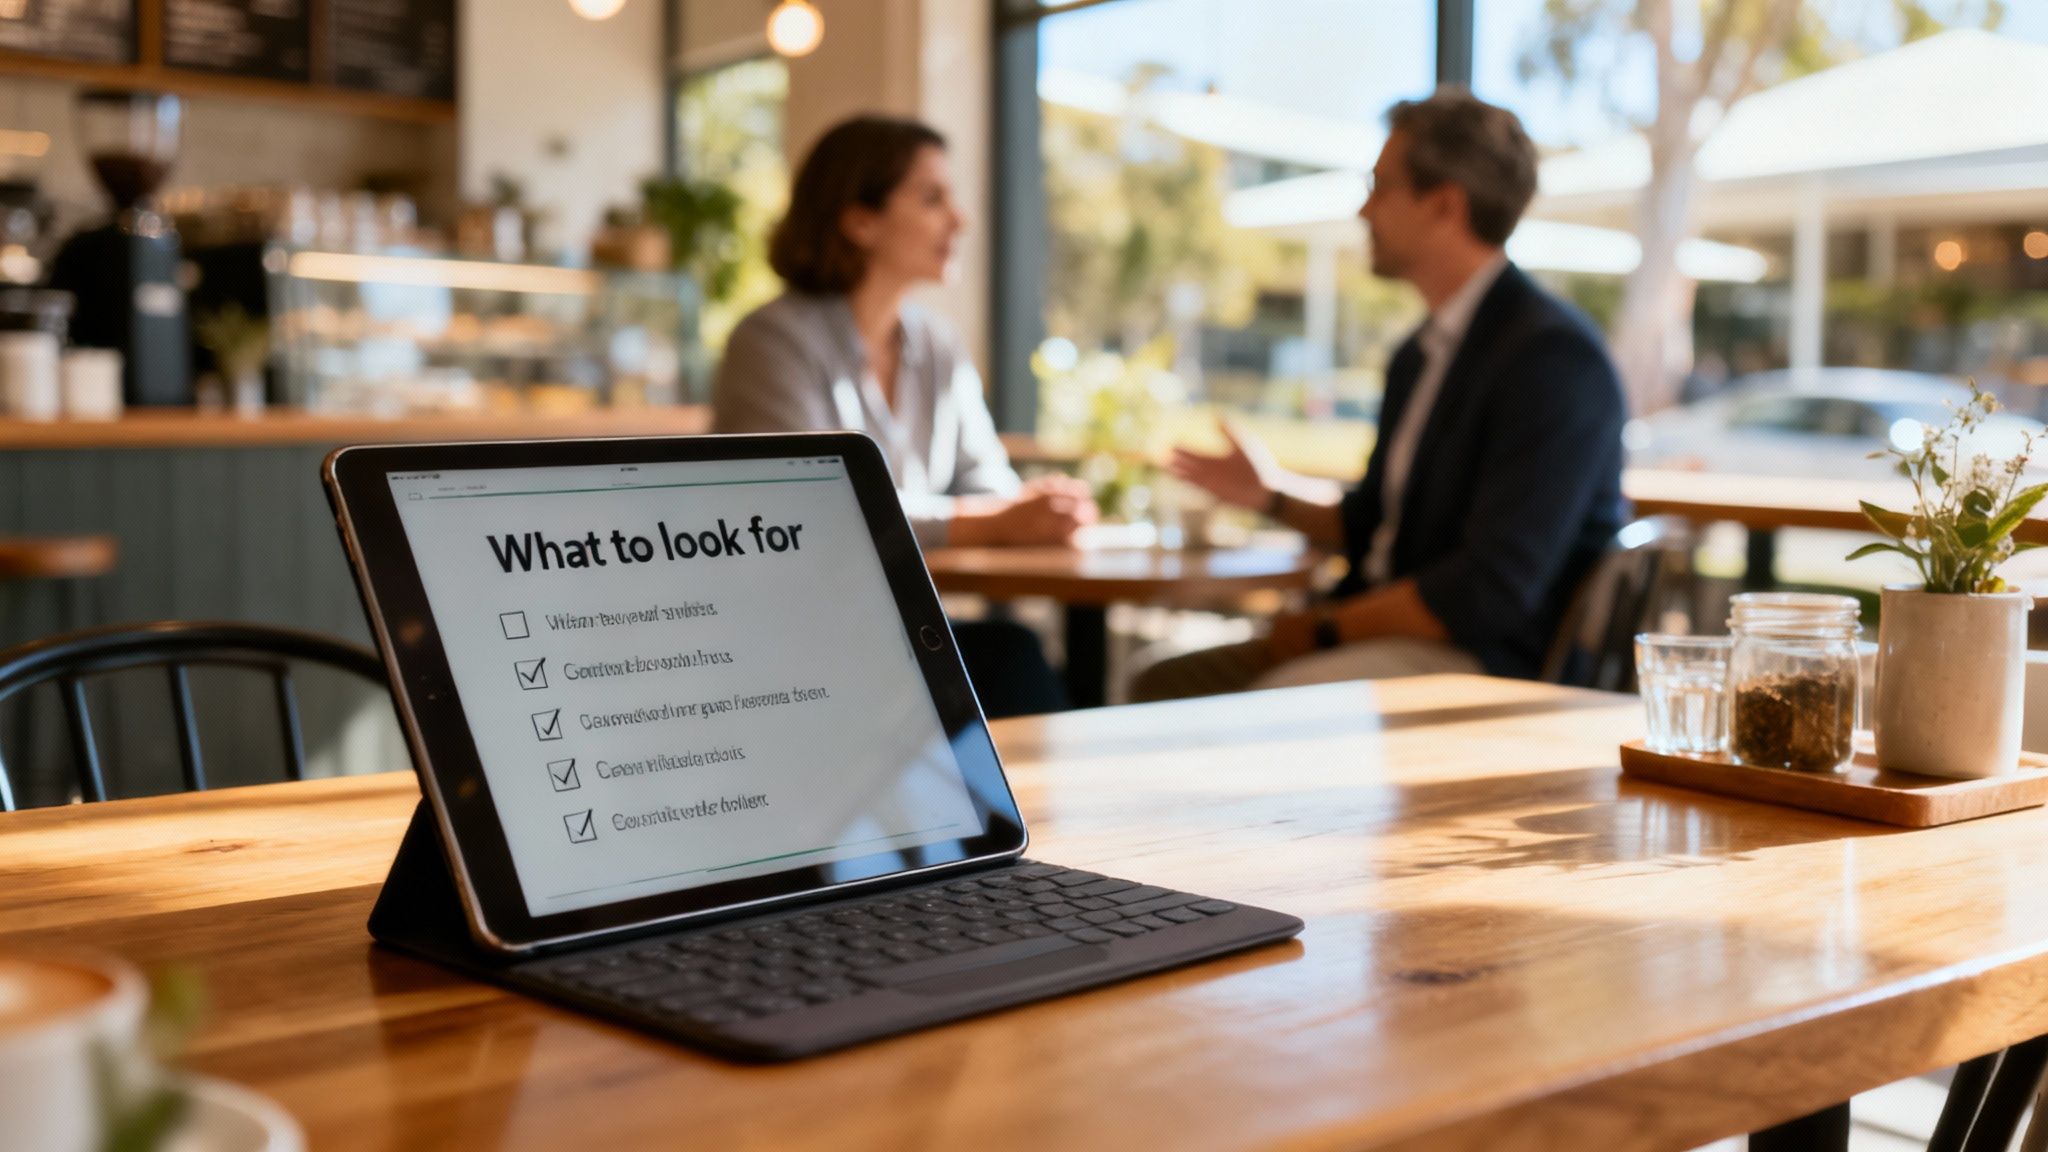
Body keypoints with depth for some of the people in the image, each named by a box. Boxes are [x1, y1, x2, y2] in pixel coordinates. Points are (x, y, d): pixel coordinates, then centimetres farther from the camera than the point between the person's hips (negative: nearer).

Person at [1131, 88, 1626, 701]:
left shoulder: (1552, 354, -15)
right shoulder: (1422, 353, 14)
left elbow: (1491, 592, -21)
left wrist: (1325, 627, -13)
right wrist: (1273, 494, 10)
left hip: (1487, 662, -9)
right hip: (1395, 635, 9)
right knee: (1163, 687, -4)